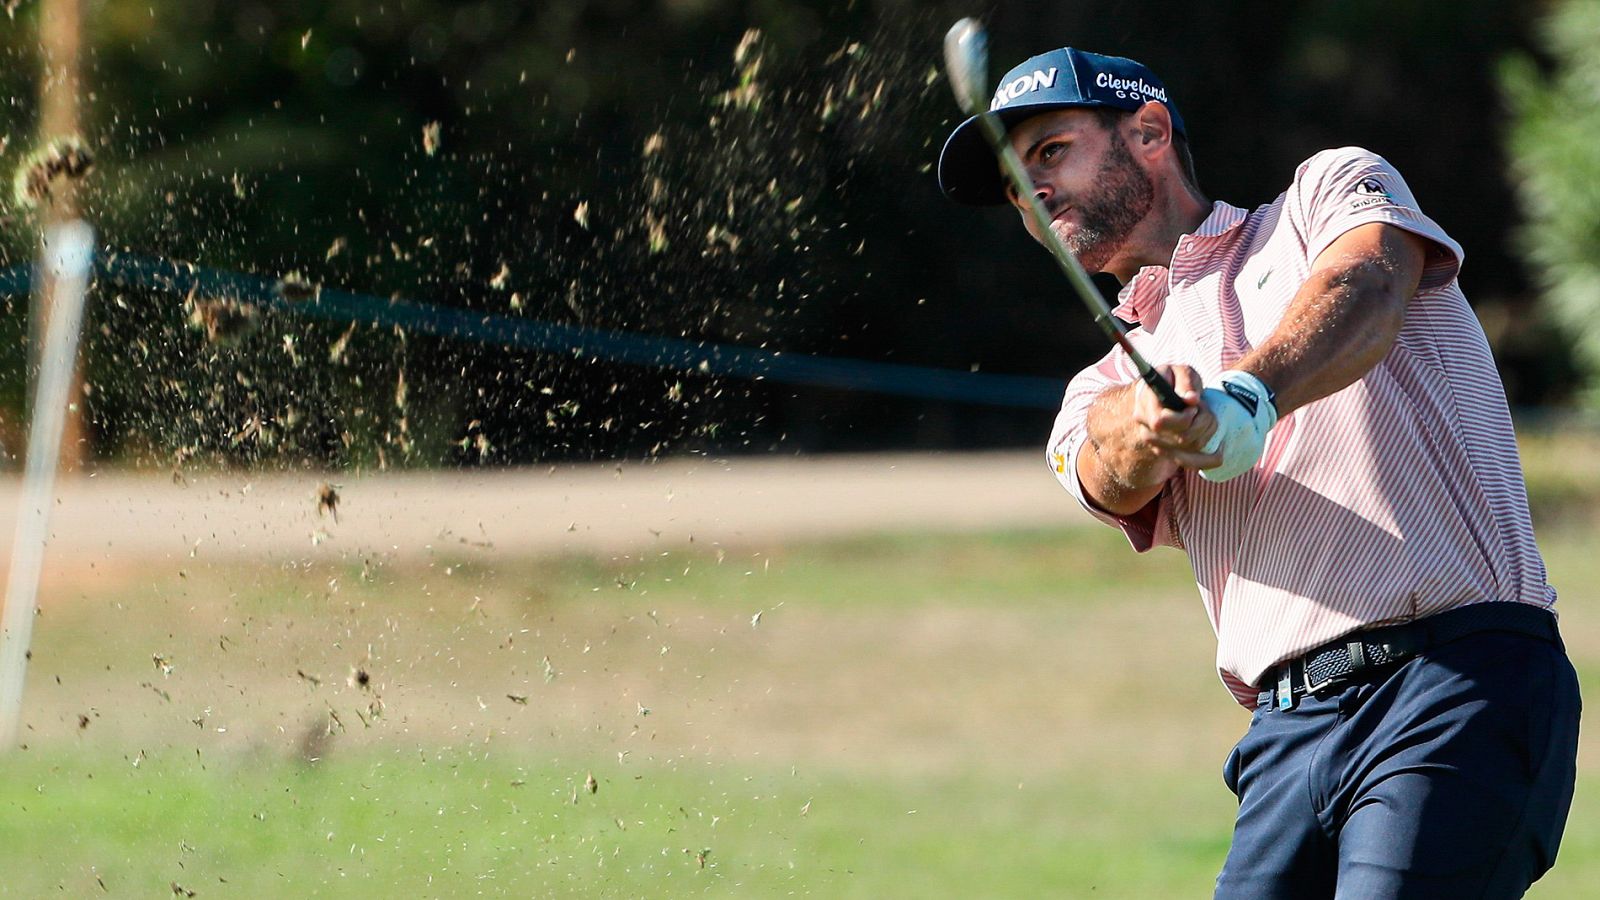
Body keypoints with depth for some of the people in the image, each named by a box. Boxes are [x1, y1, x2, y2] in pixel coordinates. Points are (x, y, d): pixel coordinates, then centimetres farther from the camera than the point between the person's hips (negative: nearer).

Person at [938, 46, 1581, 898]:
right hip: (1290, 733, 5)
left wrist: (1249, 393, -28)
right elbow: (1112, 472, 0)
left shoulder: (1329, 191, 15)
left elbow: (1366, 291, -8)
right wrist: (1150, 422, -24)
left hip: (1462, 684, -5)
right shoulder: (1104, 392, 24)